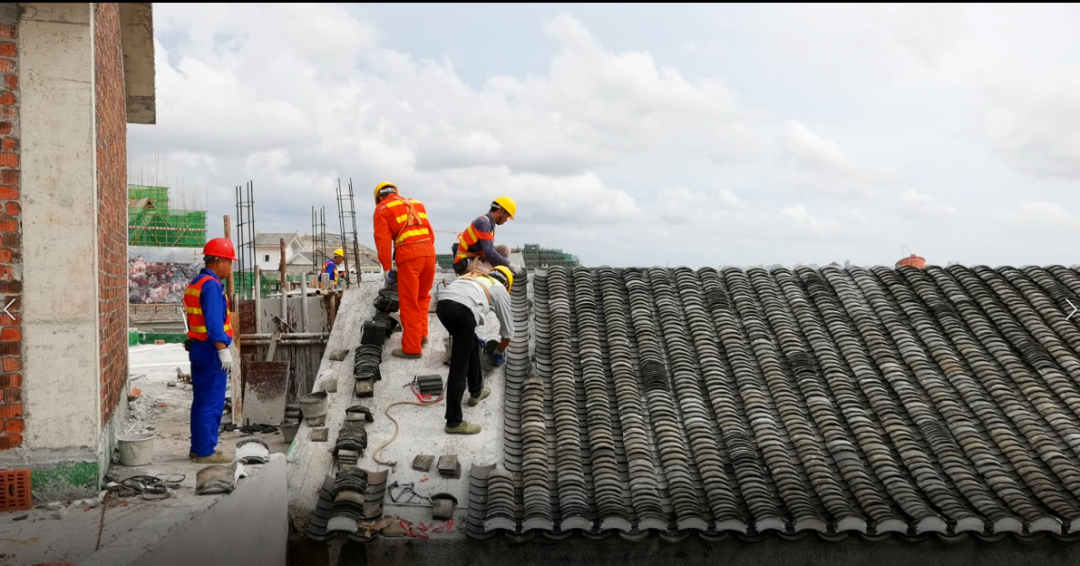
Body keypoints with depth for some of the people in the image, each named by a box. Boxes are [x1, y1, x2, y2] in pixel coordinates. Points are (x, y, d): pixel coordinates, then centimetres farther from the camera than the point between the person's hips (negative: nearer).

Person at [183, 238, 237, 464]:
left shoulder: (195, 283, 15)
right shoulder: (211, 285, -16)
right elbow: (214, 322, -23)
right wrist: (223, 351, -24)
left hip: (197, 348, 10)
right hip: (211, 350, -10)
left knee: (201, 401, 14)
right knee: (212, 403, -5)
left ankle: (198, 448, 21)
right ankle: (206, 451, -1)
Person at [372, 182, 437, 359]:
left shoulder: (382, 208, 11)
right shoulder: (417, 203, 26)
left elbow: (383, 240, 2)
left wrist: (387, 268, 3)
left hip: (409, 255, -5)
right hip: (429, 251, 5)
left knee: (409, 303, 2)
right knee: (422, 297, 23)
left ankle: (412, 348, 6)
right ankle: (421, 335, 24)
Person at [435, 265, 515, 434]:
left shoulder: (474, 276, 40)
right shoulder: (500, 290, 26)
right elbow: (508, 331, 32)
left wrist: (471, 337, 59)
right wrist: (500, 352, 50)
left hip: (442, 304, 6)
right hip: (462, 310, -6)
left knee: (472, 344, 29)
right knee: (459, 368, -1)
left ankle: (476, 392, 42)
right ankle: (454, 421, 0)